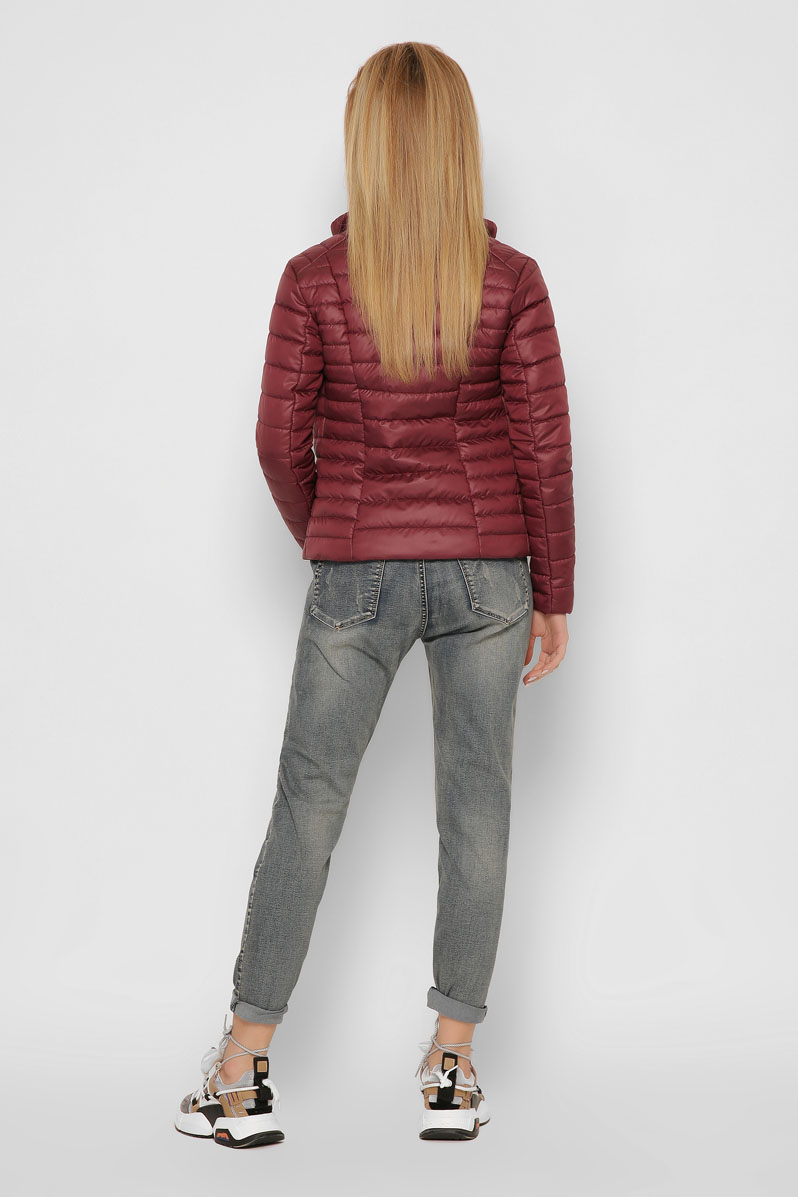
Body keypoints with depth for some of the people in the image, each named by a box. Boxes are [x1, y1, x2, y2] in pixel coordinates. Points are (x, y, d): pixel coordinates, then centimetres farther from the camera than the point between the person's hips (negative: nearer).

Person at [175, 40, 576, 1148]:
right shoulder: (512, 281, -6)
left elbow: (281, 441, -3)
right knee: (475, 808, 9)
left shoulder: (314, 280, -7)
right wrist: (554, 597, 4)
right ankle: (453, 1069, 15)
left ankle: (243, 1074, 12)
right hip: (486, 570, 0)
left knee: (307, 806, 8)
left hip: (357, 577, 0)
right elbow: (544, 447, -5)